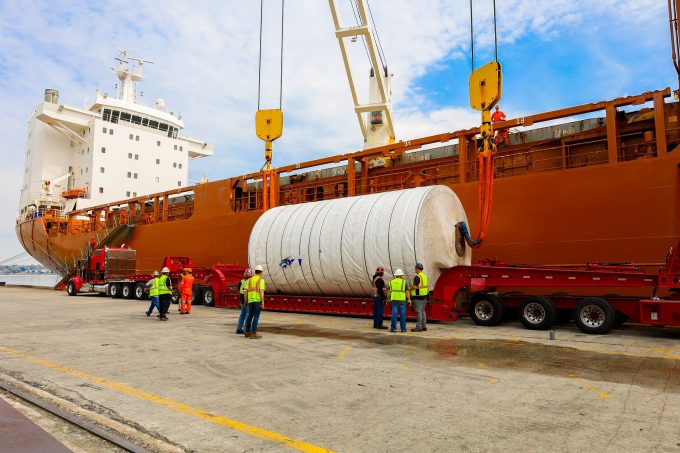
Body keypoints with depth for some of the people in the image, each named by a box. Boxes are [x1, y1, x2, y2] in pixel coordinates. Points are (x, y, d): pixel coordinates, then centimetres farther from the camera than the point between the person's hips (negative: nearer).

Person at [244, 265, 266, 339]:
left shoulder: (250, 279, 9)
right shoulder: (261, 280, -7)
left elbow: (246, 291, 6)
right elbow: (261, 291, -16)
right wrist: (263, 302, -17)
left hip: (251, 300, 6)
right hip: (258, 300, -6)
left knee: (250, 316, 16)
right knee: (256, 317, -3)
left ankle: (247, 332, 19)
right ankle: (253, 333, -4)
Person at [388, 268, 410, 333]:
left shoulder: (391, 282, 5)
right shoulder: (404, 282, -3)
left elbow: (389, 292, 4)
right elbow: (407, 292, -5)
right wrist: (409, 300, 0)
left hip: (394, 300, 2)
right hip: (402, 300, -2)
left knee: (394, 314, 2)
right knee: (402, 314, 4)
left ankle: (393, 328, 1)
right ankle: (403, 328, 7)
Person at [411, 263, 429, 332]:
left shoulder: (417, 277, -16)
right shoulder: (425, 276, 12)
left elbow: (414, 287, -22)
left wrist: (410, 288, -2)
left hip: (418, 296, -9)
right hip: (424, 296, 9)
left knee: (418, 311, -6)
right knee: (422, 311, 14)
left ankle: (419, 327, -4)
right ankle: (424, 326, 16)